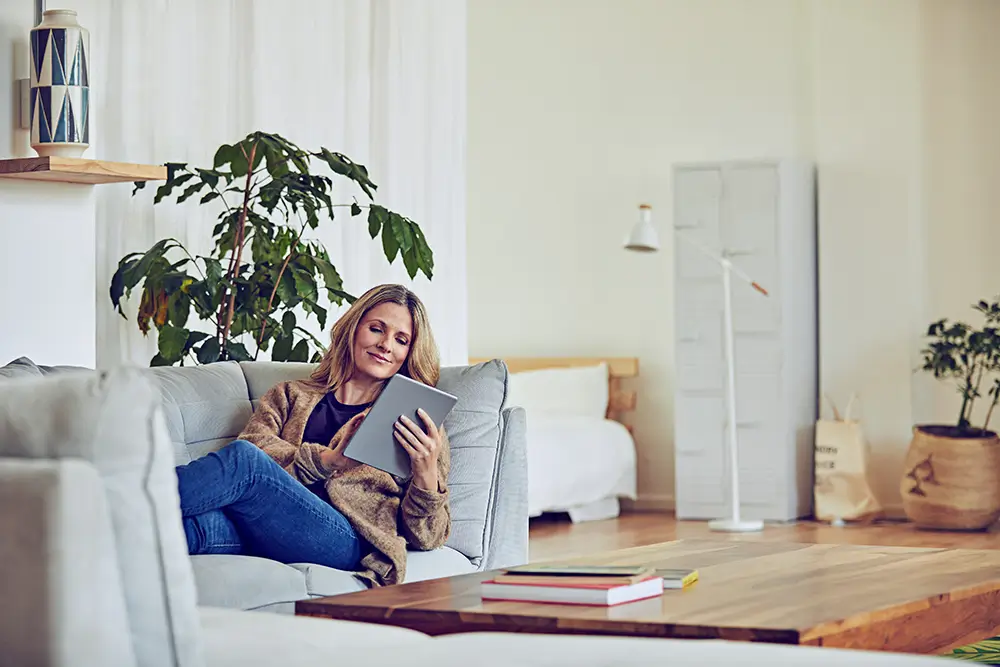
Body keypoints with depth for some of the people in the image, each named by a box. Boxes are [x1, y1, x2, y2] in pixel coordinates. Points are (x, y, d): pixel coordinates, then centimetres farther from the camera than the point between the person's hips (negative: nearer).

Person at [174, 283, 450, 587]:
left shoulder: (415, 423, 24)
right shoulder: (290, 395, 30)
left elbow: (426, 537, 16)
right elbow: (253, 443, 7)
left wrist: (427, 474, -5)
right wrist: (326, 459, -8)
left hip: (349, 540, -2)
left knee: (244, 460, -29)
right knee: (205, 523, -37)